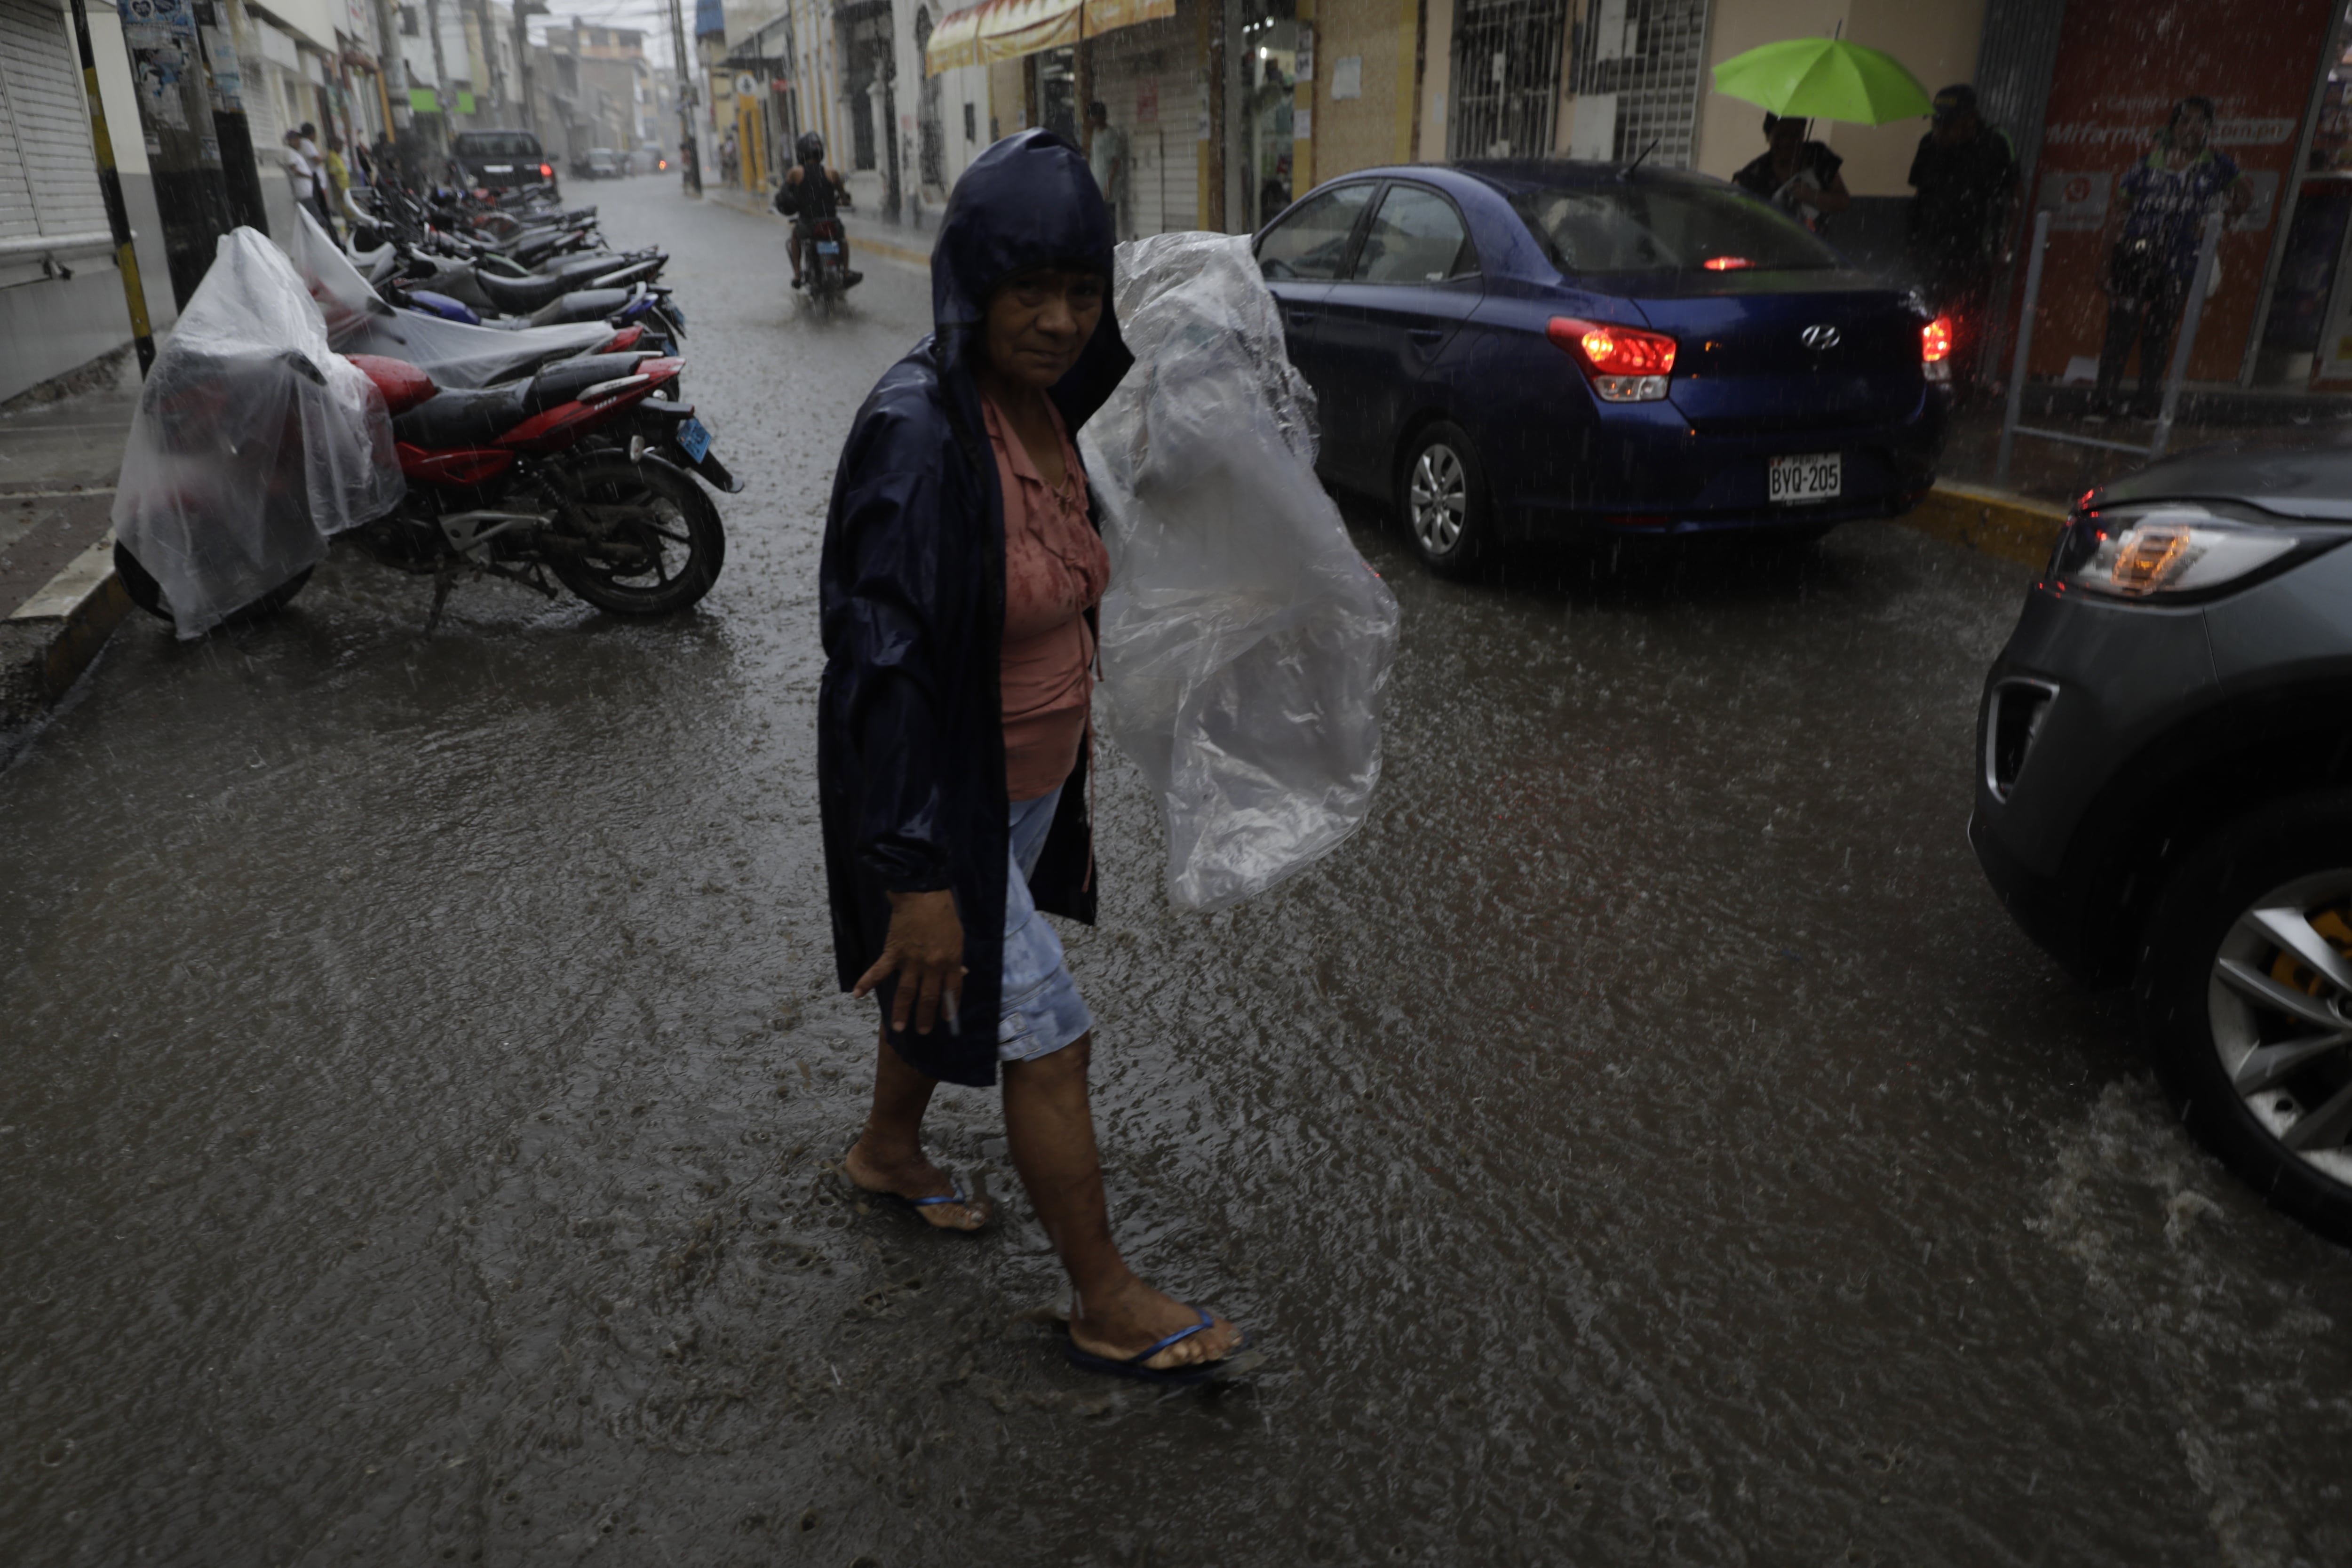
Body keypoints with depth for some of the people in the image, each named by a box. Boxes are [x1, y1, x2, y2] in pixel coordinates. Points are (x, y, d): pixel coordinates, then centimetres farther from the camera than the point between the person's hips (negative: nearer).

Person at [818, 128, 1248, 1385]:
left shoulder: (1042, 407, 0)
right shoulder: (917, 433, -27)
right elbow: (883, 663, -29)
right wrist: (918, 874, -30)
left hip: (1029, 782, 8)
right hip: (942, 803, -8)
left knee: (954, 986, 26)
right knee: (1049, 1039, 1)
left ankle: (887, 1152, 53)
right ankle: (1108, 1308, 20)